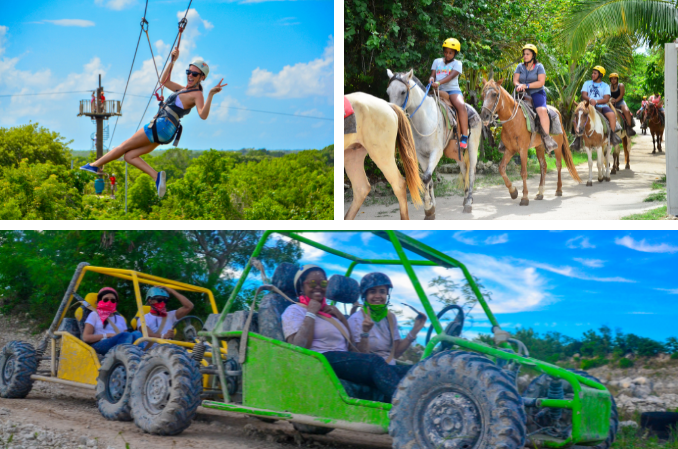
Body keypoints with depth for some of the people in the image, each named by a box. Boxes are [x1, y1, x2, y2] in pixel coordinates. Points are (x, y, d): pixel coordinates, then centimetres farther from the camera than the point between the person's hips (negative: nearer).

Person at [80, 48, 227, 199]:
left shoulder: (197, 94, -8)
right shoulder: (184, 89, 21)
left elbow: (203, 115, -27)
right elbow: (165, 81, 37)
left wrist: (211, 94, -38)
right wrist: (172, 61, 29)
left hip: (163, 125, -10)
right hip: (160, 128, 10)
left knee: (124, 146, 2)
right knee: (129, 156, 4)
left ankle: (95, 165, 15)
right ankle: (156, 176, -10)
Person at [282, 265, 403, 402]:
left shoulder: (329, 311, 31)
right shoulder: (294, 311, 10)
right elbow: (298, 348, -10)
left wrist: (342, 318, 14)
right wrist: (310, 313, -4)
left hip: (345, 362, 7)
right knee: (375, 361, -32)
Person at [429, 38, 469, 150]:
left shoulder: (457, 63, 7)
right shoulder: (437, 62, 19)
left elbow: (451, 76, -9)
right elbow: (433, 75, 13)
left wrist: (439, 82, -26)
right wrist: (432, 79, -14)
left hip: (453, 89, -3)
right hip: (439, 90, 3)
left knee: (461, 105, -32)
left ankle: (464, 136, -33)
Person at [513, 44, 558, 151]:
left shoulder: (539, 67, 1)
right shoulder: (520, 67, 11)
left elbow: (541, 82, -10)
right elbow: (515, 80, 5)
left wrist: (526, 85, -17)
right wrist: (519, 86, -19)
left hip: (537, 93, -4)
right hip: (522, 94, 4)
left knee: (542, 110, -32)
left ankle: (546, 136, -28)